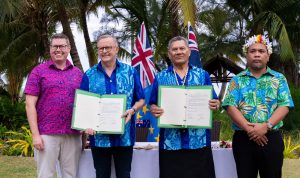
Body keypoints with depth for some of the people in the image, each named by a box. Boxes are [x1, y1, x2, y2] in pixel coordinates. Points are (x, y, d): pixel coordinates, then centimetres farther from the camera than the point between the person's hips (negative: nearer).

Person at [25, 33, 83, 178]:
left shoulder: (77, 73, 13)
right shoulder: (39, 71, 3)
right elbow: (30, 105, -2)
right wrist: (35, 134, -10)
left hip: (73, 135, 3)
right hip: (46, 134, -3)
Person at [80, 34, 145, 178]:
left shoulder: (130, 72, 4)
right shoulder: (89, 75, 5)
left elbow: (141, 100, 7)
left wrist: (132, 110, -15)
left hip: (124, 136, 0)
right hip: (99, 136, 1)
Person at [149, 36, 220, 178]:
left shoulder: (203, 75, 9)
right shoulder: (160, 78, 9)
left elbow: (214, 103, 9)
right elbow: (153, 105, 8)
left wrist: (215, 105, -13)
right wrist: (154, 110, -14)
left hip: (199, 140, 0)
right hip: (170, 141, 0)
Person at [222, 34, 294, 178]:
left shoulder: (279, 79, 8)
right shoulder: (237, 79, 7)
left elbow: (284, 106, -3)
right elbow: (230, 106, -4)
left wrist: (266, 126, -18)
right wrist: (248, 128, -17)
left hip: (272, 138, 0)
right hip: (243, 138, 0)